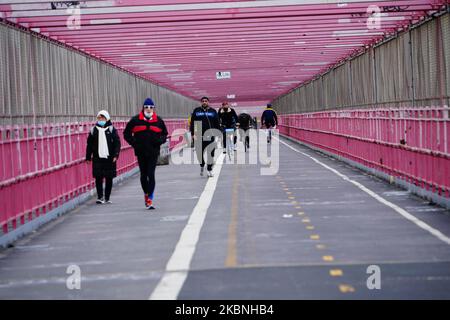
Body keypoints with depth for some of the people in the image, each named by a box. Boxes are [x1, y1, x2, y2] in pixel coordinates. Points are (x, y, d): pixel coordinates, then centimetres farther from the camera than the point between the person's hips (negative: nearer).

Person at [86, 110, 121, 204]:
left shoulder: (112, 129, 2)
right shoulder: (93, 130, 7)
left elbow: (117, 143, -1)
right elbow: (89, 144, 10)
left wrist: (115, 155, -10)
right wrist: (88, 157, 6)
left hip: (109, 158, -1)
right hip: (97, 158, 1)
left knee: (109, 179, 5)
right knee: (98, 178, -5)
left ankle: (107, 198, 14)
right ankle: (100, 197, 0)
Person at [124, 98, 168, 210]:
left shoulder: (158, 120, 6)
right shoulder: (136, 120, 2)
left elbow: (164, 134, 16)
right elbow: (127, 133, 8)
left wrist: (159, 140, -4)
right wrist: (134, 143, -4)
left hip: (153, 152, -1)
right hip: (141, 152, 1)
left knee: (151, 175, -8)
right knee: (143, 175, 9)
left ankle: (150, 199, -9)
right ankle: (146, 194, 31)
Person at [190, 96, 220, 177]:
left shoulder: (213, 111, 9)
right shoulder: (196, 111, 8)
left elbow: (217, 124, 10)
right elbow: (192, 123, 9)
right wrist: (192, 133, 2)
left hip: (210, 135, 0)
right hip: (199, 135, 0)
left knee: (210, 153, -1)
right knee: (199, 152, 0)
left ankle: (209, 169, 9)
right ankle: (202, 165, 27)